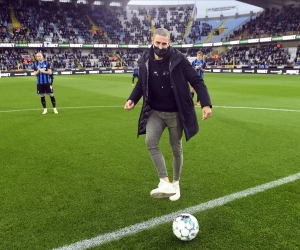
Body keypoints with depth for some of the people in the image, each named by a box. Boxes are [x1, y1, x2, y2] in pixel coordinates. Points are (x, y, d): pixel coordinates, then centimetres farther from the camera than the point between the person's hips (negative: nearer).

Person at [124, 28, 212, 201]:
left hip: (175, 113, -2)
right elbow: (142, 84, 14)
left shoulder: (178, 59, -14)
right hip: (155, 112, 2)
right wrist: (133, 99, -2)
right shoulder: (145, 61, -3)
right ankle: (165, 183, -17)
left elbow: (197, 81, -12)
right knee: (151, 142, -23)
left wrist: (206, 103, -23)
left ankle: (176, 184, 30)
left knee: (176, 149, 9)